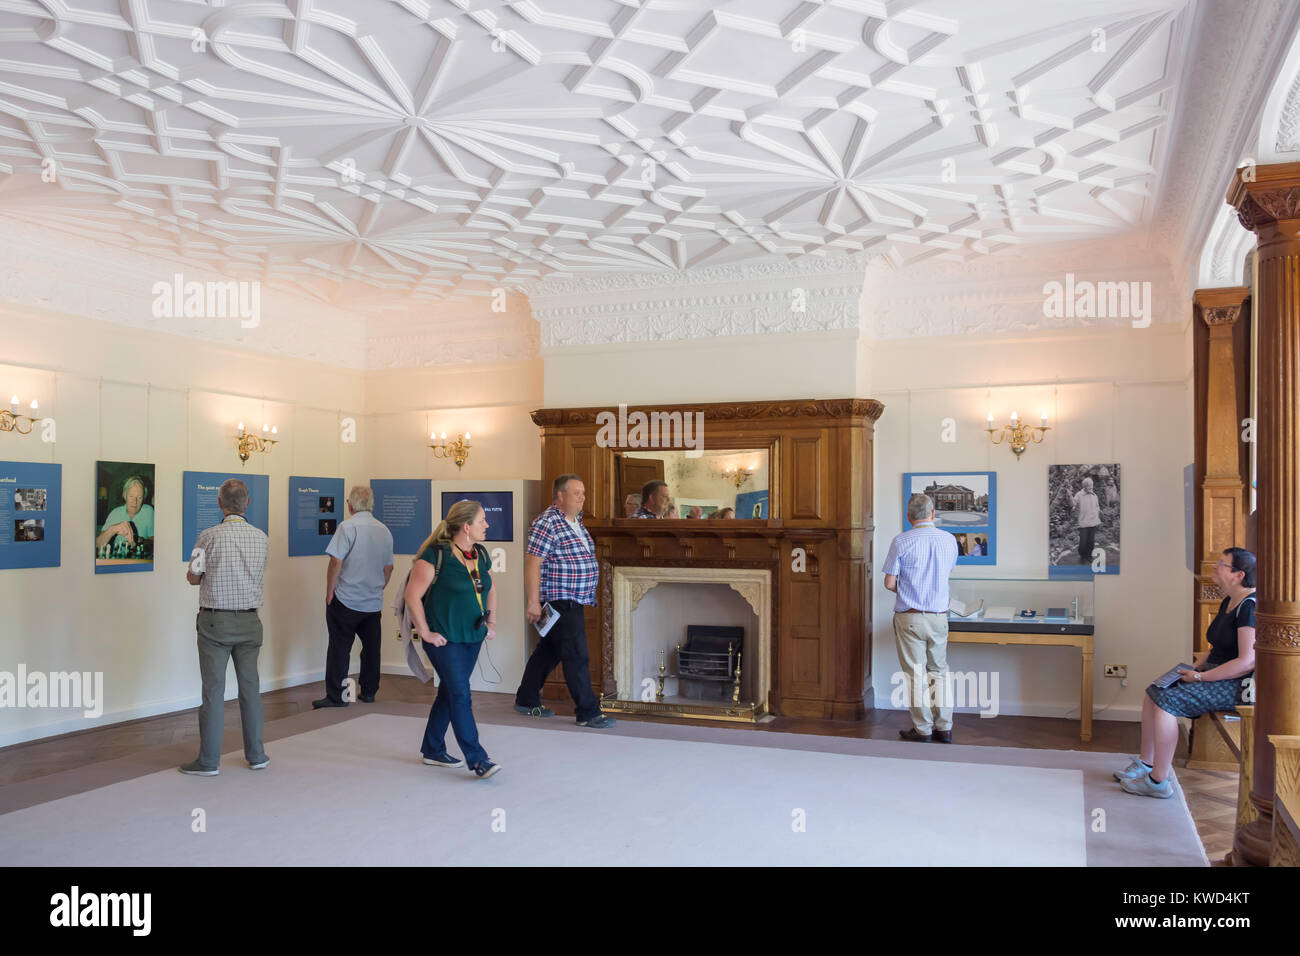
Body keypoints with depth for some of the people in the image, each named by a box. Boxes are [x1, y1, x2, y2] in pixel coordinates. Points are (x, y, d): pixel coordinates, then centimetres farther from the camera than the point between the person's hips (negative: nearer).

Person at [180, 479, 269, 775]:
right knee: (250, 687, 11)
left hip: (215, 620, -4)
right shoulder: (260, 537, 1)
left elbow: (193, 577, -2)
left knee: (213, 691, 2)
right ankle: (256, 755, 18)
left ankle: (208, 761, 8)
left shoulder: (209, 536, -11)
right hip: (249, 620, 4)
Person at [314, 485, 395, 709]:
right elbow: (388, 567, 15)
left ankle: (335, 697, 1)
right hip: (374, 602, 6)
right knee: (371, 648, 13)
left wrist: (329, 592, -6)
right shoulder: (384, 531, 8)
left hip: (346, 600, -5)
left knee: (339, 648, 0)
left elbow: (336, 562, -16)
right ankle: (368, 692, 20)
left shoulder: (348, 527, -11)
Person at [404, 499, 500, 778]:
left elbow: (490, 590, 24)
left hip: (473, 637, 8)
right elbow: (412, 596, -15)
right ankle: (477, 759, -5)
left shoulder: (481, 554, 8)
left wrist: (492, 623, 15)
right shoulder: (436, 555, -16)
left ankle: (433, 750, 29)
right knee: (460, 696, -8)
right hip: (445, 639, -8)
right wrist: (425, 633, -14)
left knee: (449, 692, 16)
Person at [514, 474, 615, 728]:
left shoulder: (576, 521, 13)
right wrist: (533, 602, -23)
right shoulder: (547, 523, -16)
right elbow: (532, 563, -19)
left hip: (574, 600, 10)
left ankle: (526, 700, 29)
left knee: (549, 650, 17)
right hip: (559, 602, -9)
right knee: (577, 656, -7)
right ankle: (588, 713, -1)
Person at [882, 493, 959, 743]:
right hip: (939, 616, 4)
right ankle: (944, 728, 15)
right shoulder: (949, 540, 2)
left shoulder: (901, 542, -10)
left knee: (916, 673, 3)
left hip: (910, 617, -3)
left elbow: (889, 583, -10)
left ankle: (923, 729, 9)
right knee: (939, 671, 13)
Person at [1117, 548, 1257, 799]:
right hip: (1216, 675, 10)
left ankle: (1159, 781, -15)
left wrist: (1201, 677, -20)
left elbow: (1247, 662, -25)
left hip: (1236, 684, -10)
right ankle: (1145, 763, 8)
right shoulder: (1229, 602, 13)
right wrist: (1200, 661, 6)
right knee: (1153, 692, 2)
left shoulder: (1249, 606, -19)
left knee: (1167, 700, -23)